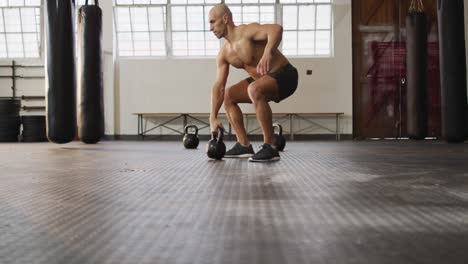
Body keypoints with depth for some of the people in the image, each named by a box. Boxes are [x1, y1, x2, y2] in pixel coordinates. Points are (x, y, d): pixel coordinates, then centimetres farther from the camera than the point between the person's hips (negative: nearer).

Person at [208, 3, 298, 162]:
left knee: (255, 89, -37)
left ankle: (270, 147, -28)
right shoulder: (224, 54, 4)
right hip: (263, 80, 9)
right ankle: (244, 145, 8)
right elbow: (218, 86, 3)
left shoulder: (247, 32, -19)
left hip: (284, 75, -9)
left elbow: (276, 29, -37)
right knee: (228, 96, 10)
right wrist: (213, 117, -3)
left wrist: (268, 53, -54)